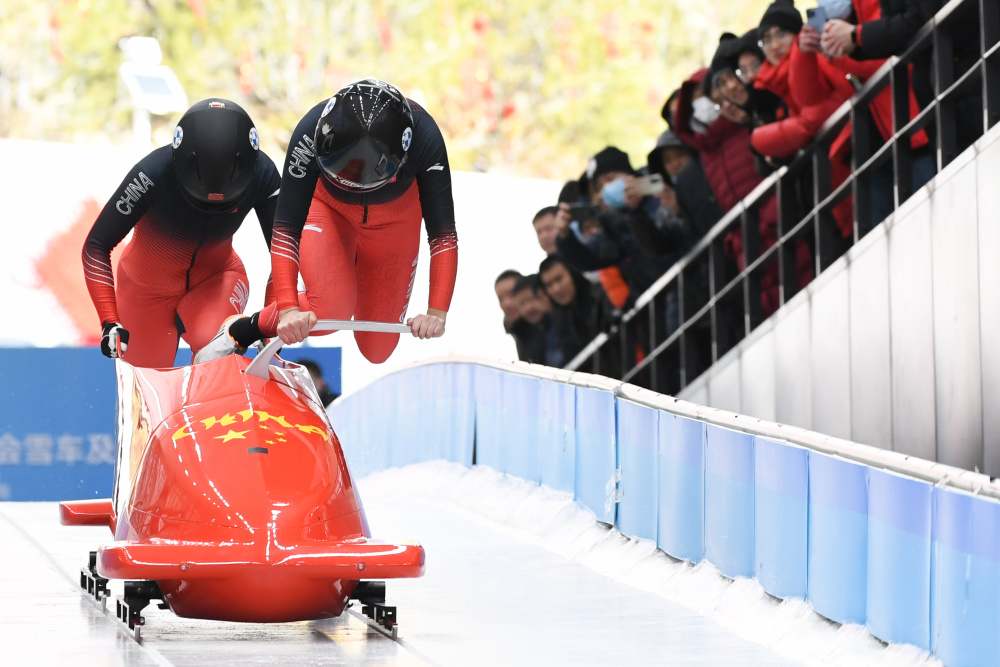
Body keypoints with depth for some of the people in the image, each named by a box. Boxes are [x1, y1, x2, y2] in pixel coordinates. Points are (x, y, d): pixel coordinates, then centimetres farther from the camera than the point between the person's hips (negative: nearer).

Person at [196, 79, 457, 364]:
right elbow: (286, 230, -35)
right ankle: (240, 333, -5)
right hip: (328, 209, -2)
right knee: (333, 307, -30)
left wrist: (437, 313, -43)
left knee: (377, 351, 3)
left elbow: (443, 233, -33)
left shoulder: (424, 135, -38)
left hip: (395, 223, 2)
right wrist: (288, 308, -47)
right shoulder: (312, 130, -39)